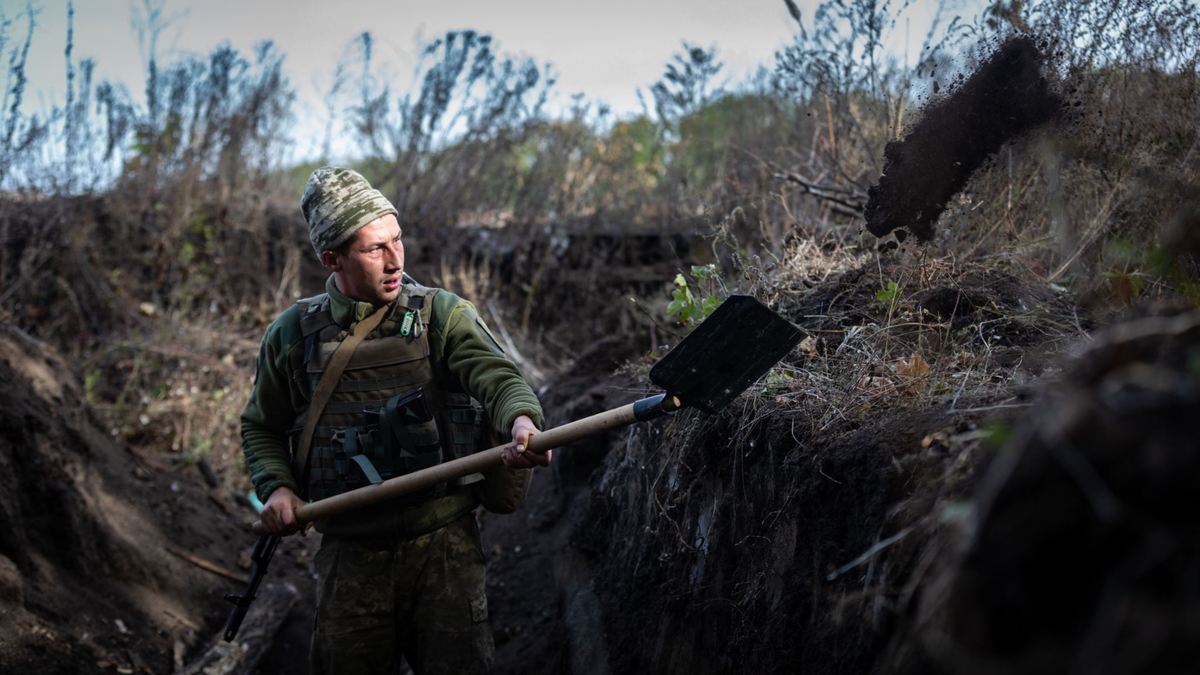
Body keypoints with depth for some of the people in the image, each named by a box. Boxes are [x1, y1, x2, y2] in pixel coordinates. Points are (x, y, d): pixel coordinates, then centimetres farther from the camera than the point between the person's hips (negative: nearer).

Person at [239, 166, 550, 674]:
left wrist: (521, 418, -41)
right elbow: (262, 427, 17)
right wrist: (276, 486, -1)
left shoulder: (443, 316, -2)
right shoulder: (293, 334, 4)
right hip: (350, 554, 2)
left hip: (443, 545, -1)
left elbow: (496, 375, -19)